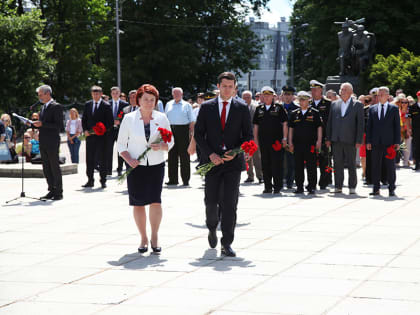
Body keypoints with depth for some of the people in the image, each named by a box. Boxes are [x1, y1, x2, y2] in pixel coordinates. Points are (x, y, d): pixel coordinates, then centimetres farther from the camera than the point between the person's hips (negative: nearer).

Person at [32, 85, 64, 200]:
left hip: (52, 143, -8)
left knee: (54, 167, -3)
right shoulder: (43, 107, 17)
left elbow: (58, 125, -16)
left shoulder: (56, 107, -9)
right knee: (46, 168, 9)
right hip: (43, 143, 8)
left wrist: (42, 124, -21)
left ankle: (58, 192, 2)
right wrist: (34, 124, 5)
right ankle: (51, 191, 15)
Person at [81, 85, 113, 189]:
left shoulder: (106, 106, -1)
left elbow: (110, 122, -2)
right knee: (89, 159, 6)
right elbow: (84, 119, 15)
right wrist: (85, 130, 0)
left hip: (102, 136, -4)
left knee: (102, 159, -2)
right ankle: (90, 181, 12)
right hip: (90, 136, 4)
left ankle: (103, 181, 5)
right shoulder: (87, 105, 12)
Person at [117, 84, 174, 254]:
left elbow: (170, 142, 11)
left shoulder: (161, 118, 6)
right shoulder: (129, 119, 2)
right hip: (136, 166, 0)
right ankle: (143, 238, 15)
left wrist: (161, 146, -11)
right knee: (138, 203, 2)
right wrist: (129, 159, -12)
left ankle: (154, 237, 3)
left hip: (156, 165, 0)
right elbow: (121, 144, 5)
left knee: (155, 201, -11)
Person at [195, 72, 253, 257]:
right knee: (211, 201, 3)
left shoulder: (242, 109, 5)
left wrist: (236, 152, -9)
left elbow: (248, 136, 7)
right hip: (211, 160, 1)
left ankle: (226, 244, -2)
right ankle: (212, 229, 34)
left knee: (230, 203, -6)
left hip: (233, 161, -1)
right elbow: (198, 134, 4)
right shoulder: (206, 107, 6)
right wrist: (210, 154, -9)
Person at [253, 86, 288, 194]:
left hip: (277, 140, -3)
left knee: (277, 164, -4)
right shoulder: (259, 109, 12)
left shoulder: (279, 108, 3)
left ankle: (277, 186, 1)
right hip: (263, 141, 3)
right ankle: (268, 187, 12)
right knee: (265, 165, 5)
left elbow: (284, 124, 2)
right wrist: (256, 139, 8)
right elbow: (256, 125, 15)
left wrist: (284, 138, -5)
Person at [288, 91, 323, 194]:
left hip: (311, 144, -3)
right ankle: (299, 187, 11)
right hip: (297, 144, 3)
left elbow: (319, 127, 1)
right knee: (298, 166, 5)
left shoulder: (315, 113, 2)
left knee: (311, 166, -2)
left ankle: (312, 187, 5)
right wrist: (290, 142, 8)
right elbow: (291, 128, 14)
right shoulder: (294, 114, 11)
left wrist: (319, 141, -6)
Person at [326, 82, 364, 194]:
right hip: (336, 140, 3)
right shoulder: (334, 104, 13)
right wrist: (328, 138, 6)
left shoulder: (358, 105, 3)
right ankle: (338, 187, 9)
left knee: (351, 165, 1)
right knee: (337, 164, 4)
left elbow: (360, 124, -1)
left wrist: (359, 141, -8)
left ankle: (352, 187, 7)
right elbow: (329, 122, 13)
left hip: (350, 140, -3)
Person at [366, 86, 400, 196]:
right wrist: (368, 141, 2)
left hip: (389, 142, -2)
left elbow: (397, 126, 4)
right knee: (375, 166, 3)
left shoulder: (394, 108, 6)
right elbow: (369, 126, 10)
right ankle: (376, 189, 9)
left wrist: (397, 142, -3)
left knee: (390, 166, 1)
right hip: (376, 143, 2)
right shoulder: (372, 109, 11)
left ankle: (391, 189, 7)